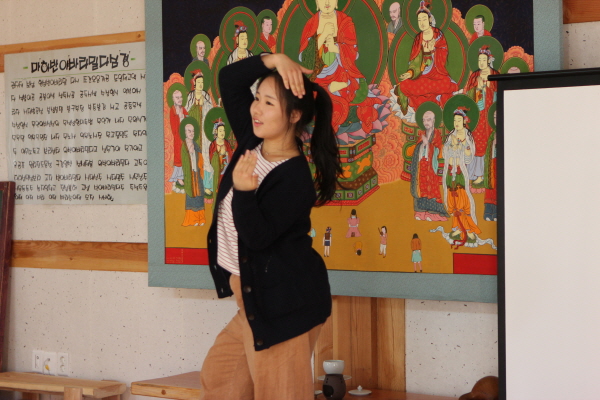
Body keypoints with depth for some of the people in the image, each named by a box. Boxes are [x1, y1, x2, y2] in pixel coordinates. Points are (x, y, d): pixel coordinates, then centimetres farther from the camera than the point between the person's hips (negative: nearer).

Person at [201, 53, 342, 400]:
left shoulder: (295, 178, -21)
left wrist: (243, 191, -38)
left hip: (283, 302, -9)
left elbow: (257, 236, -24)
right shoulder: (252, 143, 3)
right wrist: (273, 60, -7)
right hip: (253, 296, 10)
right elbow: (228, 80, 5)